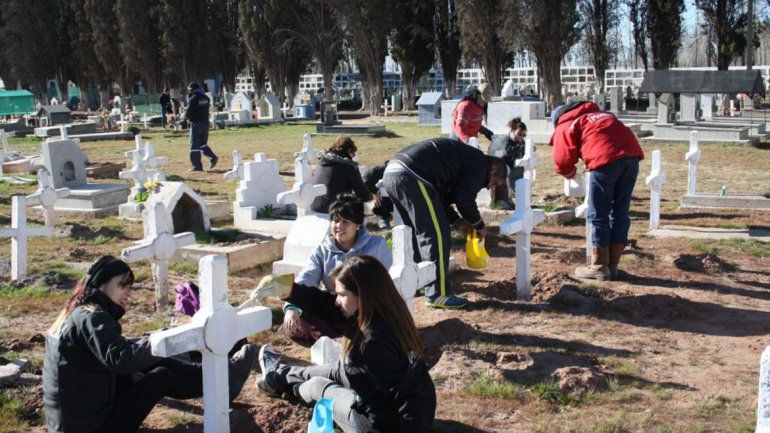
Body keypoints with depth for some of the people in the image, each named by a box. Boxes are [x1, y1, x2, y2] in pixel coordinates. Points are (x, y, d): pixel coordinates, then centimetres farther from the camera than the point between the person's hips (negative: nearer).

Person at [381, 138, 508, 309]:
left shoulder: (467, 157, 31)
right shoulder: (480, 165, 2)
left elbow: (440, 197, 29)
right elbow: (465, 200, -6)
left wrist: (457, 222, 25)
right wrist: (479, 225, 10)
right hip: (411, 177, -10)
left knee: (418, 232, 25)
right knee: (437, 236, -3)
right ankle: (438, 294, 1)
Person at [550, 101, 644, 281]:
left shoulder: (565, 127, 17)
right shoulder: (601, 113, 35)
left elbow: (563, 159, 9)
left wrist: (569, 172, 30)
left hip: (606, 158, -6)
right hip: (632, 154, 6)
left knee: (598, 215, 5)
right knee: (620, 213, 13)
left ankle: (600, 267, 10)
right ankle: (612, 266, 20)